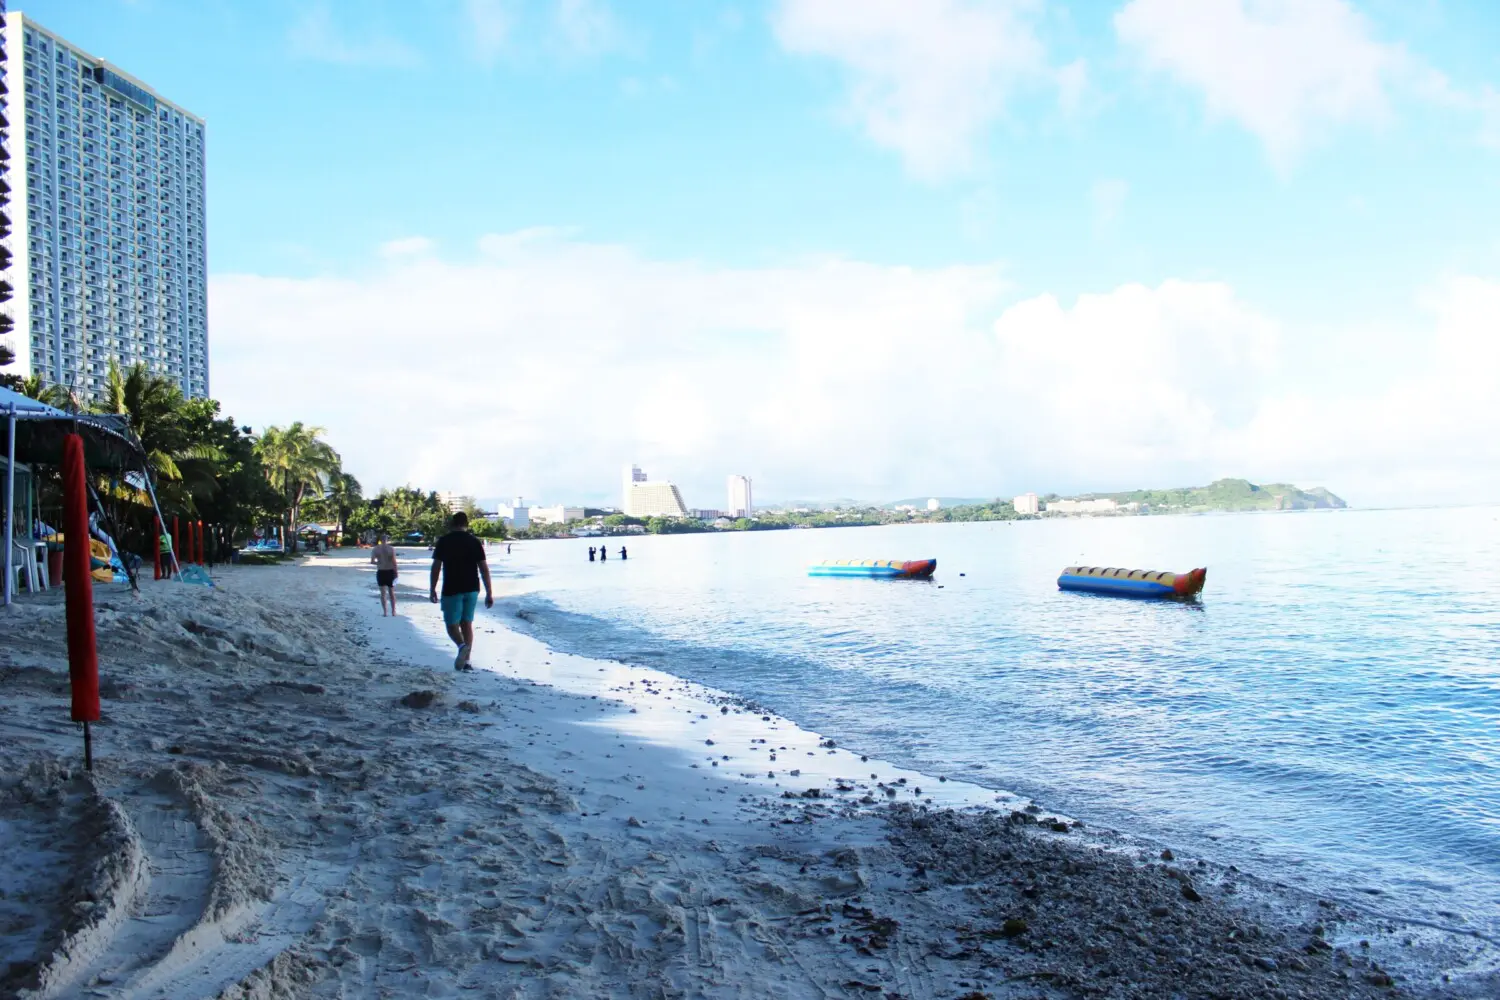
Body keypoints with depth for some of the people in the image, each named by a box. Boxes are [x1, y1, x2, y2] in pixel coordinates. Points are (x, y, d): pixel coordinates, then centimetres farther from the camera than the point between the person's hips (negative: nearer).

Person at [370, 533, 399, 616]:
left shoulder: (375, 549, -4)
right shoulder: (391, 548, -7)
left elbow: (372, 561, -8)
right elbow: (394, 561, -11)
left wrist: (378, 563, 12)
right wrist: (396, 572, -5)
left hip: (381, 572, 0)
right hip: (390, 571, 0)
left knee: (383, 593, 4)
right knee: (392, 592, 12)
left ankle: (384, 612, 0)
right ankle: (393, 611, 16)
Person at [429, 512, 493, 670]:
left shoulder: (444, 541, -3)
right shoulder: (475, 542, 2)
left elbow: (436, 567, -5)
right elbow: (484, 569, -1)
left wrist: (432, 589, 4)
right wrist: (489, 593, 3)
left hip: (452, 590, -3)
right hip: (472, 590, 3)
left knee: (452, 624, 4)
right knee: (467, 623, 13)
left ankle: (462, 646, -25)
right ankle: (466, 659, 11)